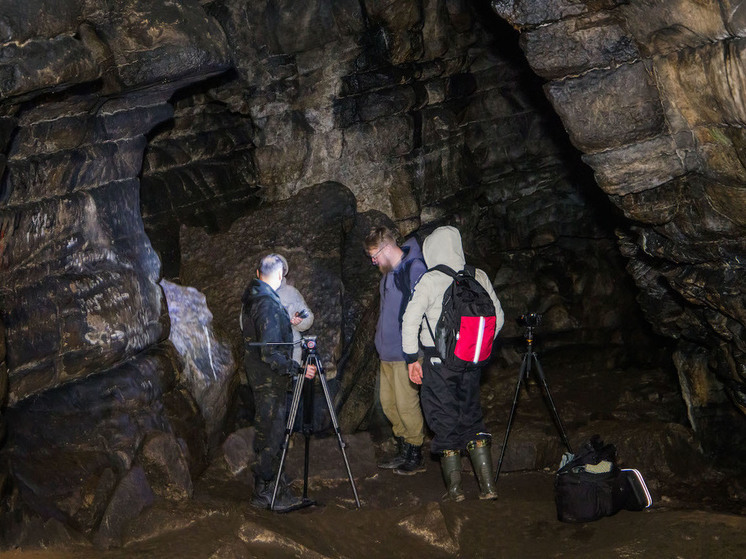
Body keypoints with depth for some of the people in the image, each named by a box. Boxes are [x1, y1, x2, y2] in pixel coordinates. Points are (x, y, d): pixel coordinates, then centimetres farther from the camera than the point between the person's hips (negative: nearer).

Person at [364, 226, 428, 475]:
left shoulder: (414, 269, -17)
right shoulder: (389, 272, 12)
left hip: (405, 353, -9)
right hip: (387, 351, 9)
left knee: (406, 405, -2)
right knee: (388, 402, 14)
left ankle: (415, 457, 13)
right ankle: (403, 451, 28)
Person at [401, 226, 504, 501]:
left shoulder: (430, 281, -12)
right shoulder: (479, 277, 1)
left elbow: (410, 321, -14)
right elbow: (497, 317, 7)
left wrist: (412, 358, -6)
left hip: (438, 361, -4)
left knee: (445, 420, 7)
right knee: (471, 416, 15)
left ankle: (454, 488, 13)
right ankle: (487, 485, 13)